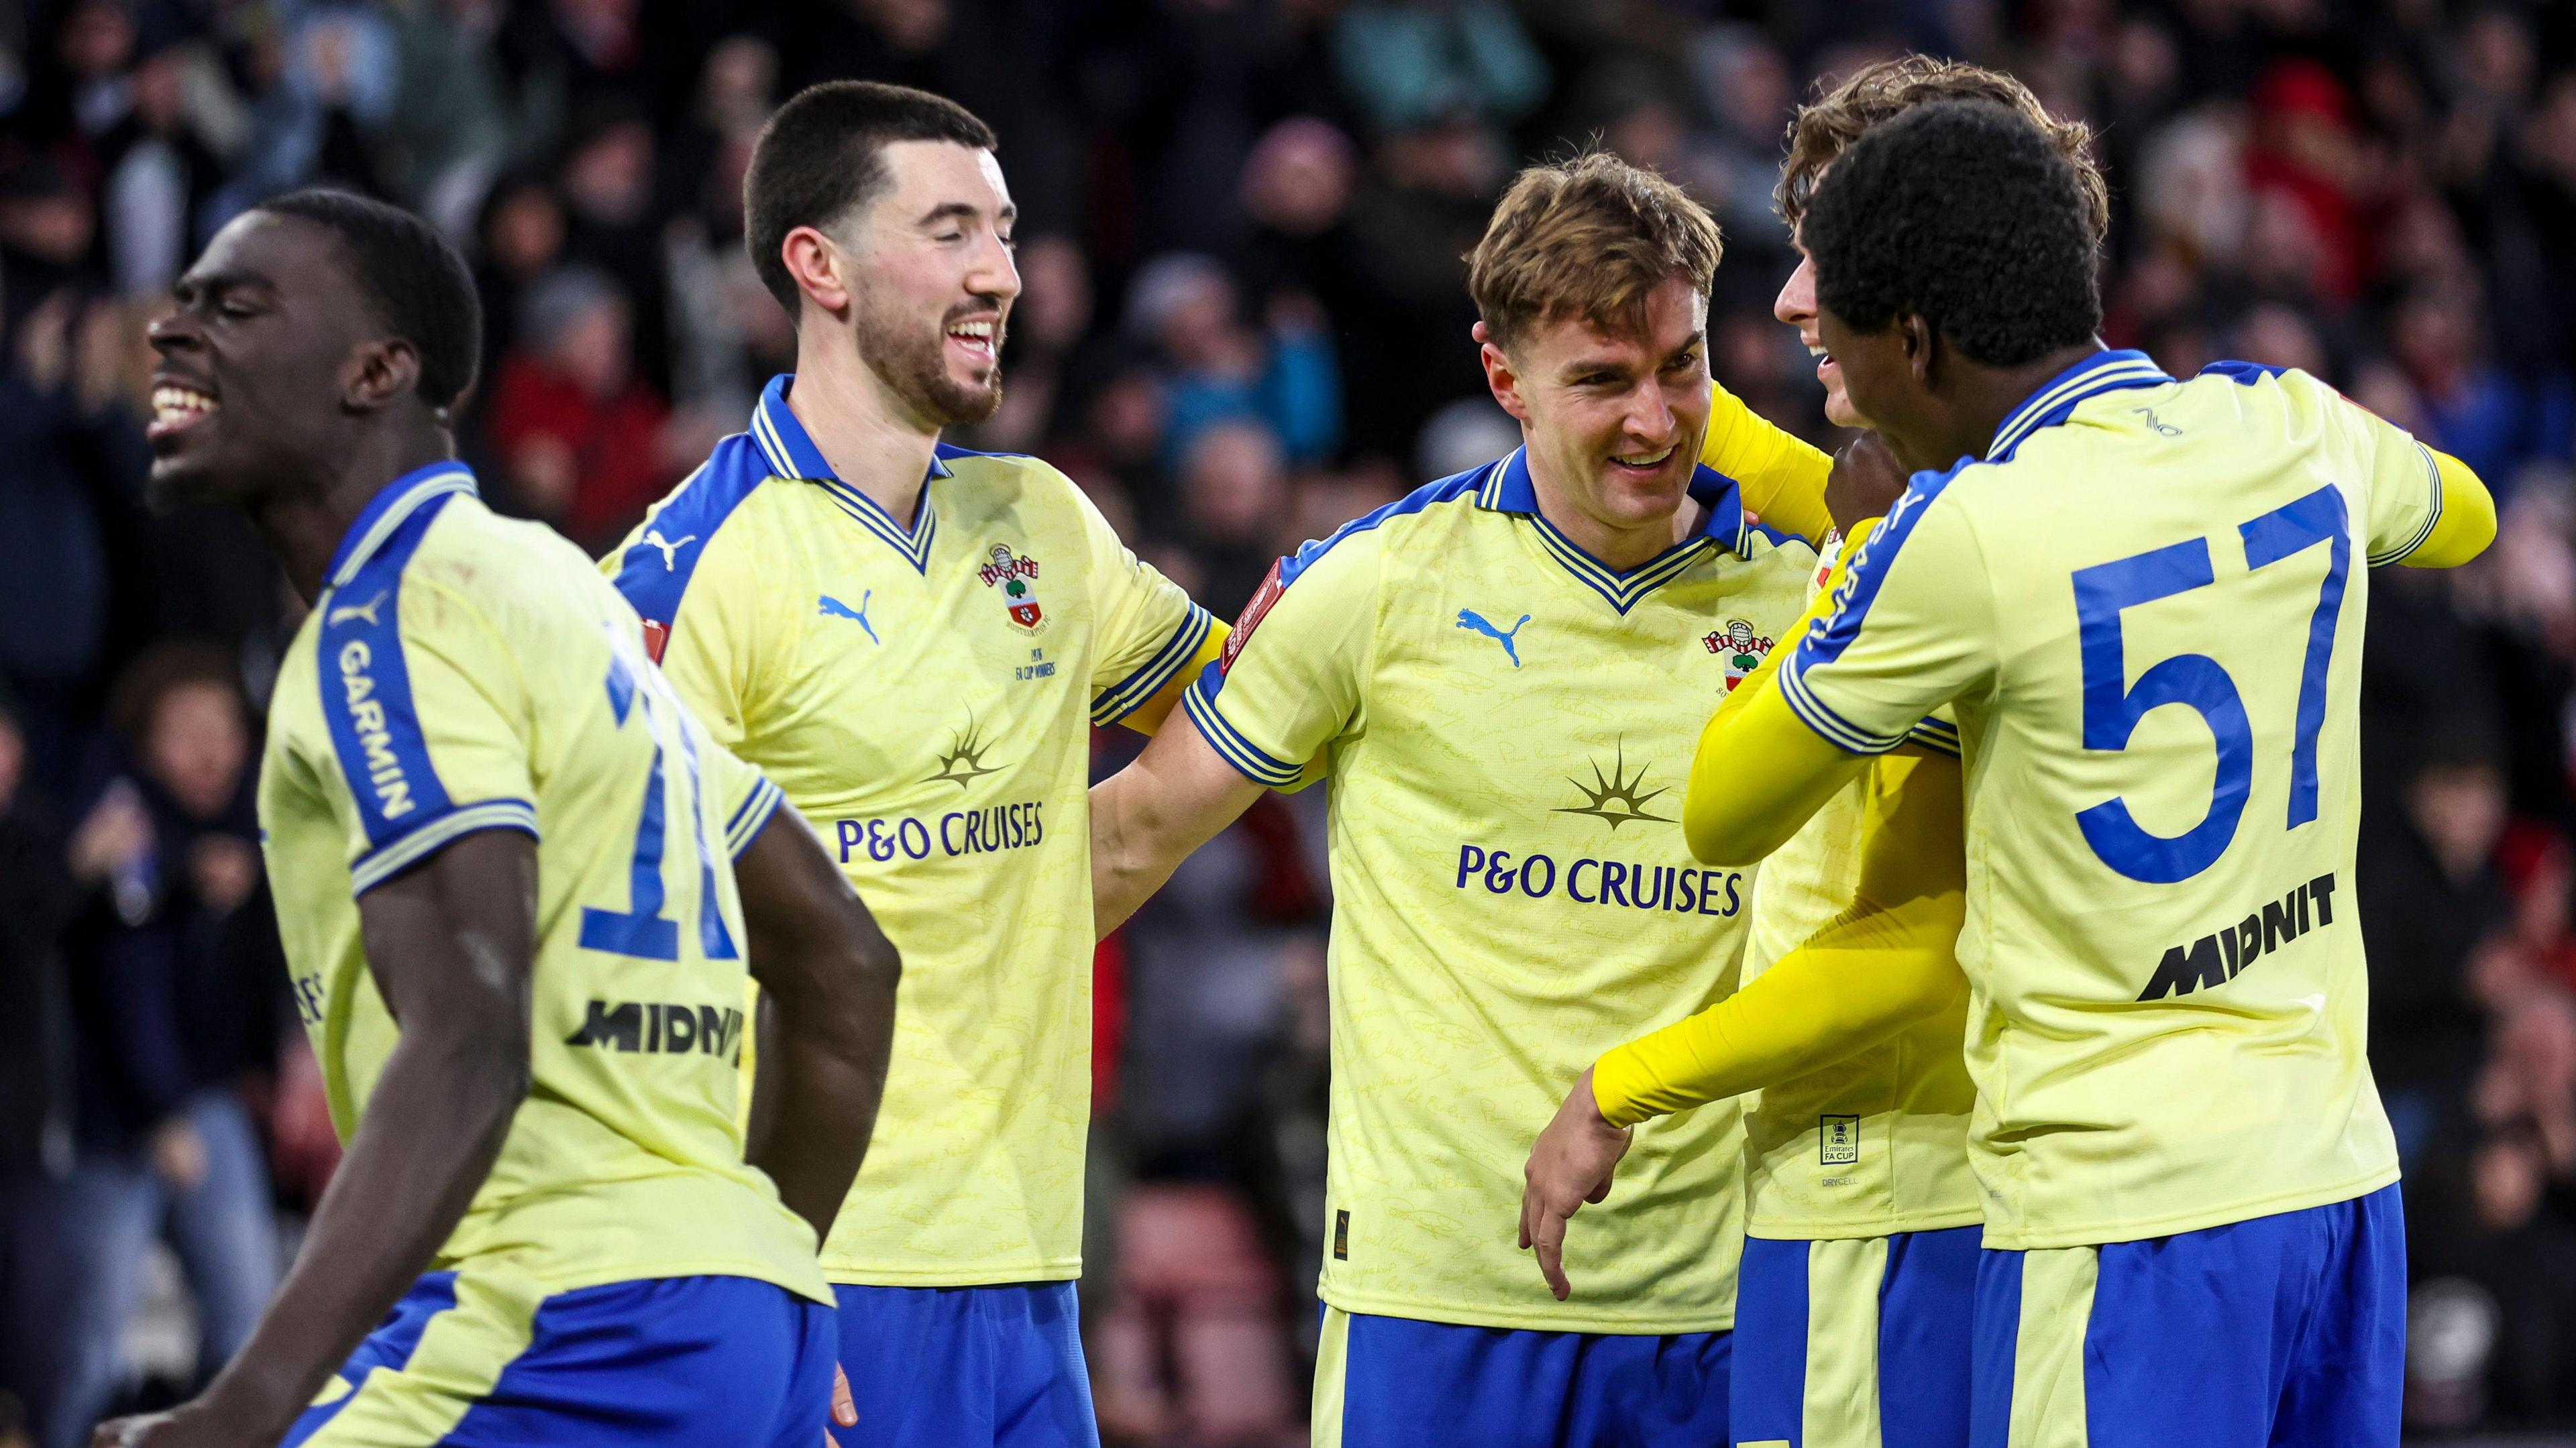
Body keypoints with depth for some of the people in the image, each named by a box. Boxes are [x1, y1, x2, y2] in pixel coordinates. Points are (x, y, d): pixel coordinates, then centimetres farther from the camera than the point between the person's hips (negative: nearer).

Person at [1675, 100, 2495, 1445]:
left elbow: (1722, 819, -1)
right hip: (2342, 1169, 7)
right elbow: (2459, 516, 32)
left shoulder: (1964, 538, -14)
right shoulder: (2288, 428, 4)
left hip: (2124, 1211, -7)